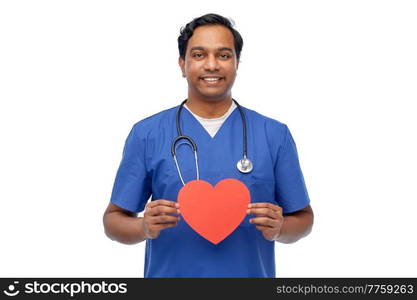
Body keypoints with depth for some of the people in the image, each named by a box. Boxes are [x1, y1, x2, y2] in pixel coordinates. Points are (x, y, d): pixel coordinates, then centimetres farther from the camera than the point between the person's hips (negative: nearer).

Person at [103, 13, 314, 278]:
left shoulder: (275, 135, -3)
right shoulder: (147, 134, -5)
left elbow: (302, 217, 2)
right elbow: (114, 219, -2)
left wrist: (278, 229, -18)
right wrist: (146, 227, -21)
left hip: (252, 272, 1)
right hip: (168, 273, 0)